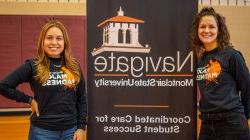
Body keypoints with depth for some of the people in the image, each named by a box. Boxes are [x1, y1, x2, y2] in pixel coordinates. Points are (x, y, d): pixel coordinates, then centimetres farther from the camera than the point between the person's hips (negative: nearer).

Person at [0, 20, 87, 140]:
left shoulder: (74, 67, 3)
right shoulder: (33, 66, -6)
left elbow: (81, 99, 8)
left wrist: (81, 127, 2)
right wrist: (29, 100, -5)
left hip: (70, 130, 3)